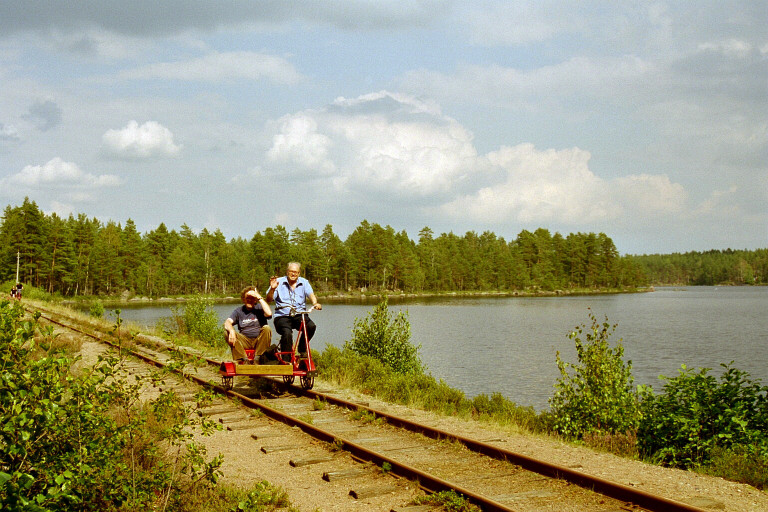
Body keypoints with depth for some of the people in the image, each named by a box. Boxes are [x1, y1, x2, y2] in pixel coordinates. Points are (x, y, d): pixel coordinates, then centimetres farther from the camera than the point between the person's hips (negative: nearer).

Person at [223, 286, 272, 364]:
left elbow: (269, 313, -17)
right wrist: (231, 330, -29)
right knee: (228, 333, -22)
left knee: (267, 328, -30)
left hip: (259, 341, -1)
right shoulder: (239, 311, 12)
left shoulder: (259, 308, 7)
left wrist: (260, 298, -10)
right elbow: (227, 322, -5)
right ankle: (243, 360, -36)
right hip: (245, 341, 2)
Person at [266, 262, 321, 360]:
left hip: (299, 314, 2)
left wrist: (315, 303, -26)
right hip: (282, 316, -2)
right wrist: (272, 289, -21)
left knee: (311, 326, -27)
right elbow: (269, 300, -1)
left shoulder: (304, 282, 13)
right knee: (287, 332, -33)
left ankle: (302, 350, -1)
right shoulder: (279, 282, 7)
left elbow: (310, 294, -4)